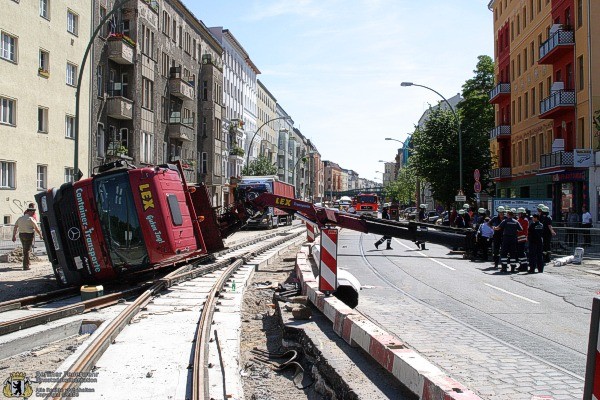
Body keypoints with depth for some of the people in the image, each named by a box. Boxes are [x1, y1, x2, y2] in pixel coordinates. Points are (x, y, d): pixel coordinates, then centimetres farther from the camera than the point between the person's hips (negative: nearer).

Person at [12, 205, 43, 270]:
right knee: (27, 250, -3)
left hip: (21, 235, 6)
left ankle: (26, 263, 32)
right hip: (29, 235, -6)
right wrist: (40, 235, 5)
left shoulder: (20, 218, 8)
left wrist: (14, 236, 15)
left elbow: (15, 227, 9)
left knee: (25, 249, 22)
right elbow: (36, 228, -9)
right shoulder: (31, 219, -11)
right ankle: (25, 266, -1)